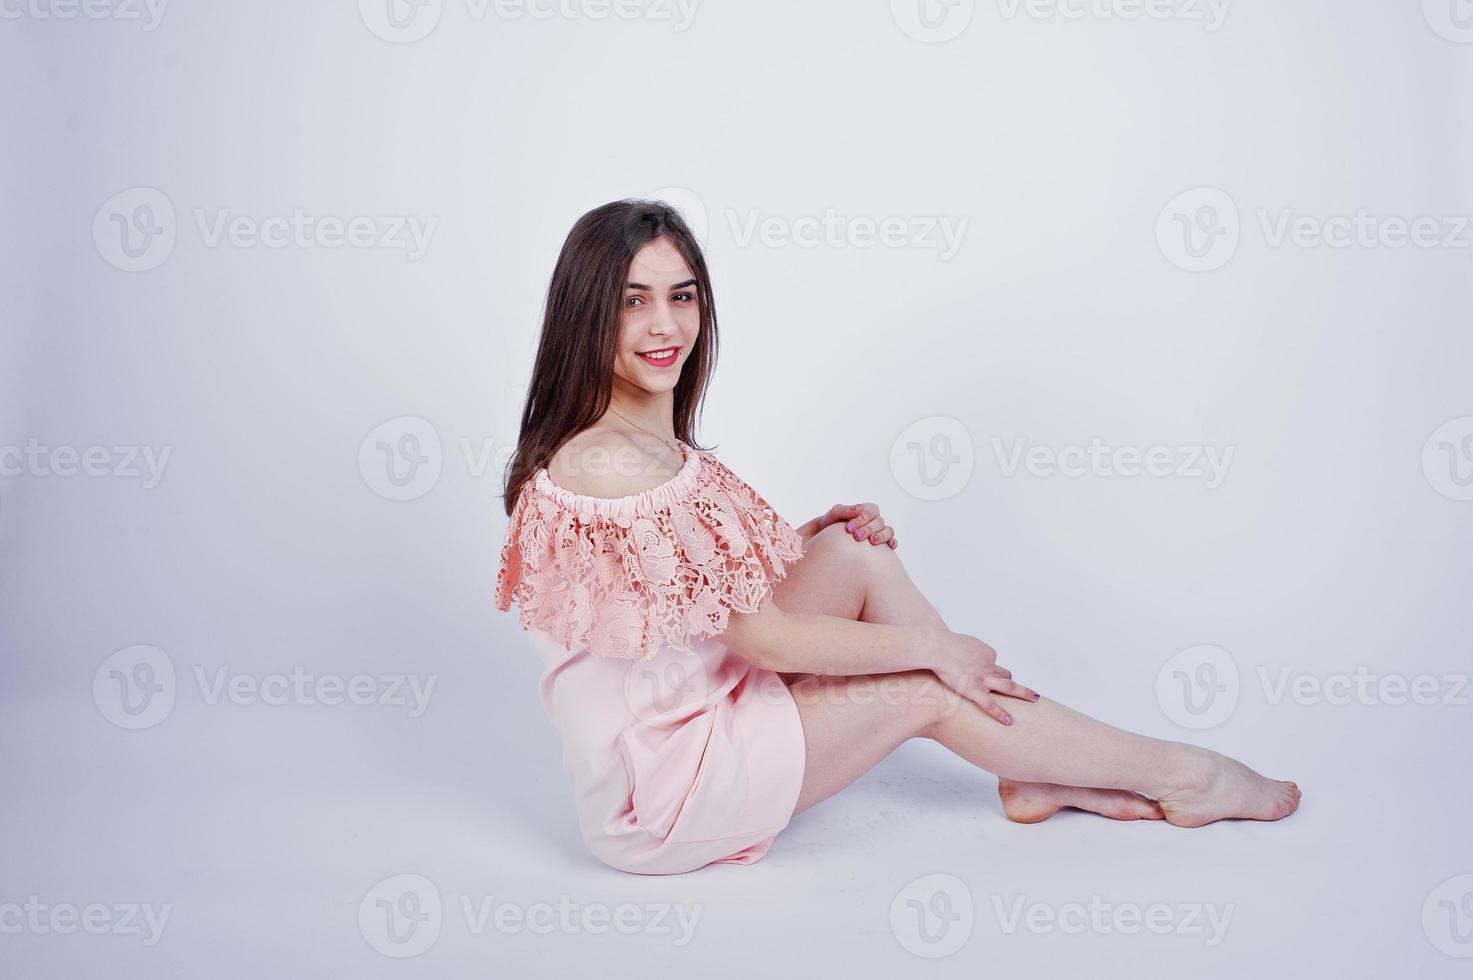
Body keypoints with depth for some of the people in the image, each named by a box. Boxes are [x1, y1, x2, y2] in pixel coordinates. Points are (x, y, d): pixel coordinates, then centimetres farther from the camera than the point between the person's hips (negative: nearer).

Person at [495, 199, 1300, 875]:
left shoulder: (652, 444, 5)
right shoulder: (607, 465, -26)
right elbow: (762, 637, -21)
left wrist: (811, 539, -1)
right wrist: (930, 644, -10)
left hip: (697, 709, 8)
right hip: (653, 798, -8)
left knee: (853, 556, -3)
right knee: (926, 690, -7)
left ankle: (1033, 771, 7)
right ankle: (1176, 776, 14)